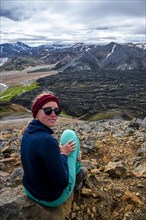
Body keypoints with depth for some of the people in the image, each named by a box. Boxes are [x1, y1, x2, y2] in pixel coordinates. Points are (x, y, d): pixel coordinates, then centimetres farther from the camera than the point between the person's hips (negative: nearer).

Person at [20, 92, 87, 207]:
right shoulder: (47, 140, -33)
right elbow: (62, 183, -27)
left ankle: (77, 171, 35)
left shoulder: (29, 131, -7)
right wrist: (63, 154, -14)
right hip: (54, 199, -7)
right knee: (69, 135, 0)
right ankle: (78, 170, 24)